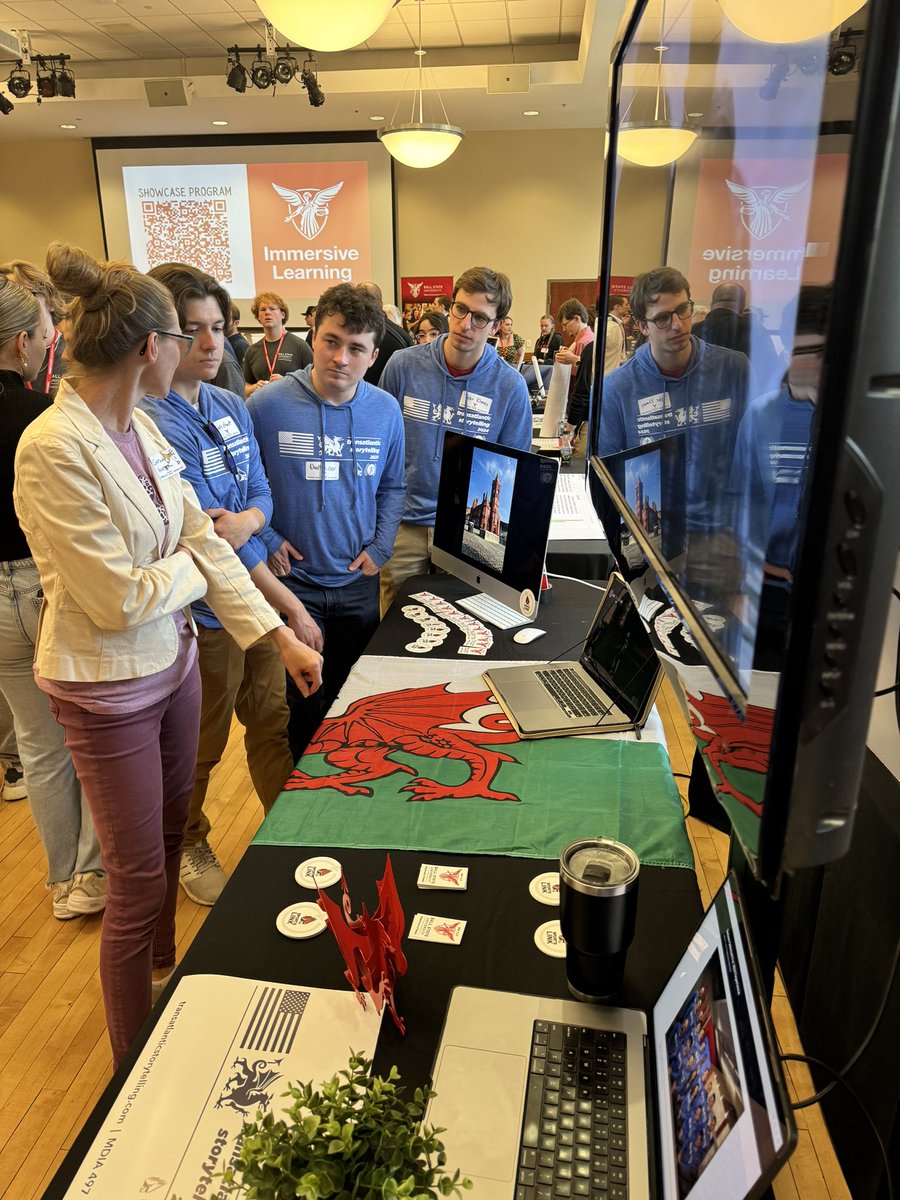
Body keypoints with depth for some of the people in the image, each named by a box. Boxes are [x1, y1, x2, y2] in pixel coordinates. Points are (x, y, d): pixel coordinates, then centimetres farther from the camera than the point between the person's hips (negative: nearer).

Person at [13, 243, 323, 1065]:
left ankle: (166, 973, 51)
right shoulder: (54, 450, -24)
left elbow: (205, 541, 2)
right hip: (109, 688, -7)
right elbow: (120, 599, -24)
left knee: (168, 840, 24)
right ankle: (135, 1064, 31)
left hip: (173, 660, 7)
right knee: (138, 881, 7)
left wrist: (282, 637, 0)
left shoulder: (141, 428, 1)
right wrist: (191, 564, -5)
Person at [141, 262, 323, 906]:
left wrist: (247, 520, -21)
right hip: (205, 611, -6)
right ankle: (188, 847, 39)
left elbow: (263, 493, 4)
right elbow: (208, 535, -21)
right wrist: (292, 607, -19)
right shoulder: (151, 424, -19)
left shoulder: (233, 406, 4)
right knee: (202, 744, 13)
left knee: (275, 722, 19)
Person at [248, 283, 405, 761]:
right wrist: (266, 540, -10)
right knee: (301, 704, 10)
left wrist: (379, 547, -2)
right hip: (292, 580, -3)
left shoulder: (386, 411, -3)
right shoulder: (268, 405, -13)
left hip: (359, 581, 3)